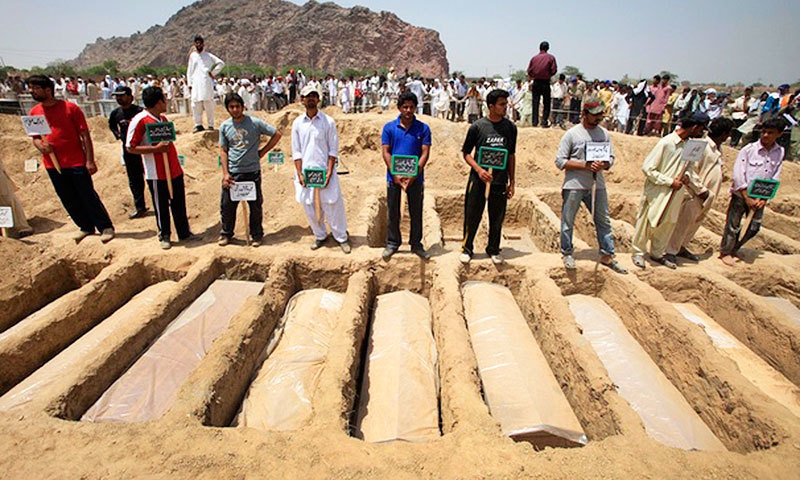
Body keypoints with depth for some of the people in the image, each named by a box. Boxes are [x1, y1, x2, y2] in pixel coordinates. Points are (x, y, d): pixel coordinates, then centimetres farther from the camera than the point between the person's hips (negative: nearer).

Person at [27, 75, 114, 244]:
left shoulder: (70, 108, -6)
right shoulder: (34, 112, 8)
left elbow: (85, 135, -7)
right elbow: (35, 138, 16)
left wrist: (90, 160, -12)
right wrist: (40, 145, -9)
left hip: (76, 162, -5)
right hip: (52, 165, 5)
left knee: (88, 196, -2)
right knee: (68, 200, 11)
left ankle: (106, 227, 8)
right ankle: (86, 227, 25)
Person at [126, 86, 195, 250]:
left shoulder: (163, 119, 11)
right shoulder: (139, 121, -12)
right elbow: (130, 147, -12)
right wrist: (156, 148, -22)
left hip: (174, 171, 7)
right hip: (157, 175, -6)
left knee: (179, 204, 12)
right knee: (161, 207, 7)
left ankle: (184, 233, 24)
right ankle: (164, 236, 22)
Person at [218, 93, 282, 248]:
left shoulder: (255, 123, -3)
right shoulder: (224, 126, 5)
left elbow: (277, 135, 2)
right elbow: (223, 151, 7)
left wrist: (262, 152, 0)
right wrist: (225, 174, -1)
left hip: (252, 171, -2)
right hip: (232, 173, 2)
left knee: (255, 205, 7)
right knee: (227, 205, 6)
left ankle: (256, 235, 23)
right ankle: (226, 234, 25)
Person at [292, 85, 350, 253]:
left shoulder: (328, 121, 0)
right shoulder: (297, 123, 6)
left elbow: (333, 150, -2)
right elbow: (296, 152, 6)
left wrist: (329, 173, -10)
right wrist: (300, 174, -4)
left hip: (325, 171, -2)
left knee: (333, 205, 0)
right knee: (310, 207, 9)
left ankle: (341, 237, 14)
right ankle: (320, 236, 26)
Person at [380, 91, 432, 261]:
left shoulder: (423, 128, 0)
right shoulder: (389, 127, 1)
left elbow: (425, 153, -5)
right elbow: (385, 152, -3)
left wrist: (413, 175, -17)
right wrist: (395, 174, -14)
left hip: (415, 177, 0)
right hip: (394, 176, 0)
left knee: (416, 213, 9)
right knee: (392, 212, 9)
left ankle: (416, 244, 22)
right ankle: (392, 243, 24)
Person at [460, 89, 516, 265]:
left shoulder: (510, 127, 6)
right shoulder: (477, 126, -3)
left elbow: (511, 155, 13)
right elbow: (466, 153, 1)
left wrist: (512, 181, 10)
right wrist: (479, 170, -15)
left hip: (500, 181, 3)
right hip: (479, 179, -3)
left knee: (497, 218, 10)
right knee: (472, 216, 4)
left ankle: (493, 250, 28)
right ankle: (467, 249, 21)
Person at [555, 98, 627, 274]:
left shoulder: (604, 133, 8)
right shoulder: (572, 134, -6)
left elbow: (611, 158, 11)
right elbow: (560, 161, -9)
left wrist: (603, 165, -13)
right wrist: (584, 165, -19)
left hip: (597, 185, 5)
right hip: (573, 186, -4)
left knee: (604, 221, 10)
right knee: (568, 221, 4)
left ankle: (607, 255, 23)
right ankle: (567, 253, 22)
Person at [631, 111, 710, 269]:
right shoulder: (666, 143, -20)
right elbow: (647, 168, -20)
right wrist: (670, 181, -18)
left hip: (674, 194, 7)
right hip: (657, 193, -7)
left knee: (668, 224, 16)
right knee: (646, 223, 6)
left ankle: (658, 253, 34)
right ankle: (638, 253, 23)